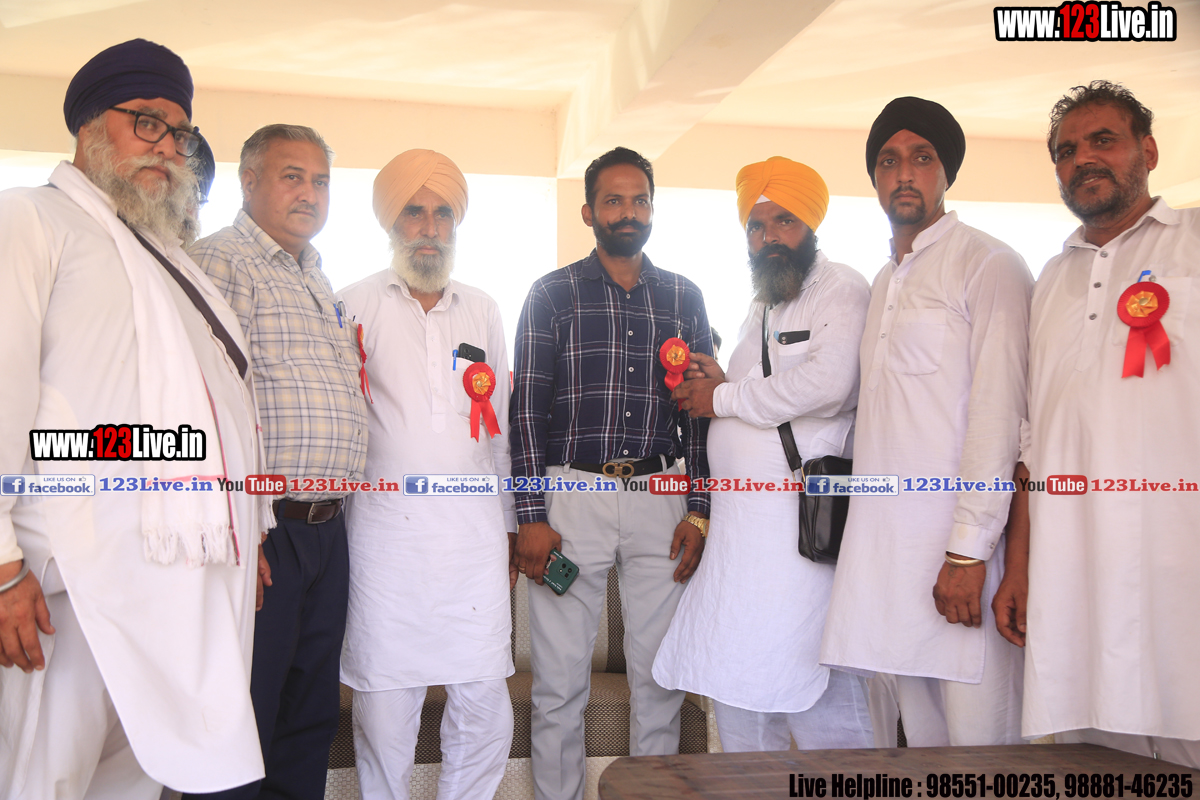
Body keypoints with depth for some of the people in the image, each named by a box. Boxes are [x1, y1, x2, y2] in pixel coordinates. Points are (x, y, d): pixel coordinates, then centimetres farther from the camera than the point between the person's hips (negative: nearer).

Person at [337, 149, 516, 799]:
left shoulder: (483, 311, 15)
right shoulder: (357, 305, 5)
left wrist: (508, 524, 18)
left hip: (475, 529, 3)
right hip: (386, 528, -2)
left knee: (485, 697, 3)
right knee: (385, 701, 3)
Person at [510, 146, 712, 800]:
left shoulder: (684, 298, 12)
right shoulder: (552, 295, 5)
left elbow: (701, 407, 10)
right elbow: (527, 407, 0)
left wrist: (698, 510, 2)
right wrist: (531, 517, -7)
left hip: (660, 499, 2)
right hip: (571, 498, -2)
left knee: (659, 672, 9)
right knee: (560, 679, 4)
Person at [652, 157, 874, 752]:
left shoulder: (842, 289, -5)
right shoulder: (759, 309, 22)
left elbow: (827, 383, -22)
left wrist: (723, 398, -10)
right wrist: (719, 384, 7)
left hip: (801, 523, -9)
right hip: (740, 524, 9)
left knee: (821, 702, -4)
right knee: (736, 689, 13)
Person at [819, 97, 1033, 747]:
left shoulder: (988, 265, -3)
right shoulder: (882, 284, 20)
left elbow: (999, 413, -12)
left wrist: (969, 549, -17)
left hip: (958, 546, -7)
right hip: (881, 547, 7)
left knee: (977, 735, -1)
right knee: (915, 737, 12)